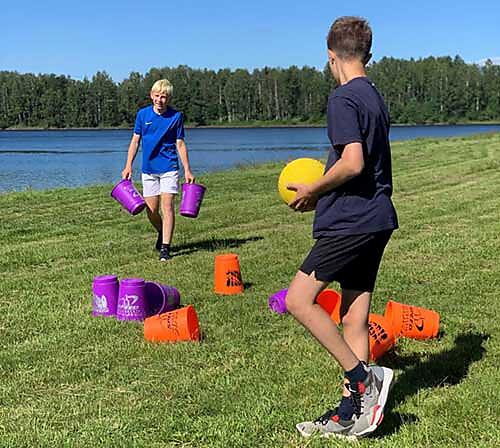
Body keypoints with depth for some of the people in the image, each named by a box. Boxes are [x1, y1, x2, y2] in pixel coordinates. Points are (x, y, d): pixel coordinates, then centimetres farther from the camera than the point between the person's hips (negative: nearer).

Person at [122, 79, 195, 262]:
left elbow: (180, 144, 2)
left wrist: (187, 170, -1)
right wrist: (128, 166, 2)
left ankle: (165, 247, -7)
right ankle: (162, 233, 35)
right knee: (151, 210, 5)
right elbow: (135, 140, 8)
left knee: (167, 206, -10)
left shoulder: (176, 116, -2)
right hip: (148, 169, 2)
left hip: (169, 168, -2)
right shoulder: (142, 114, 3)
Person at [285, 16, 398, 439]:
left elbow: (352, 163, -23)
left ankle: (363, 376, -5)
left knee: (299, 299, -6)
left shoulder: (344, 98, -12)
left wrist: (312, 191, -8)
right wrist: (324, 193, 20)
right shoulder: (376, 98, 17)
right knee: (354, 316, 10)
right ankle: (350, 413, 15)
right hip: (377, 218, 10)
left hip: (351, 221, -9)